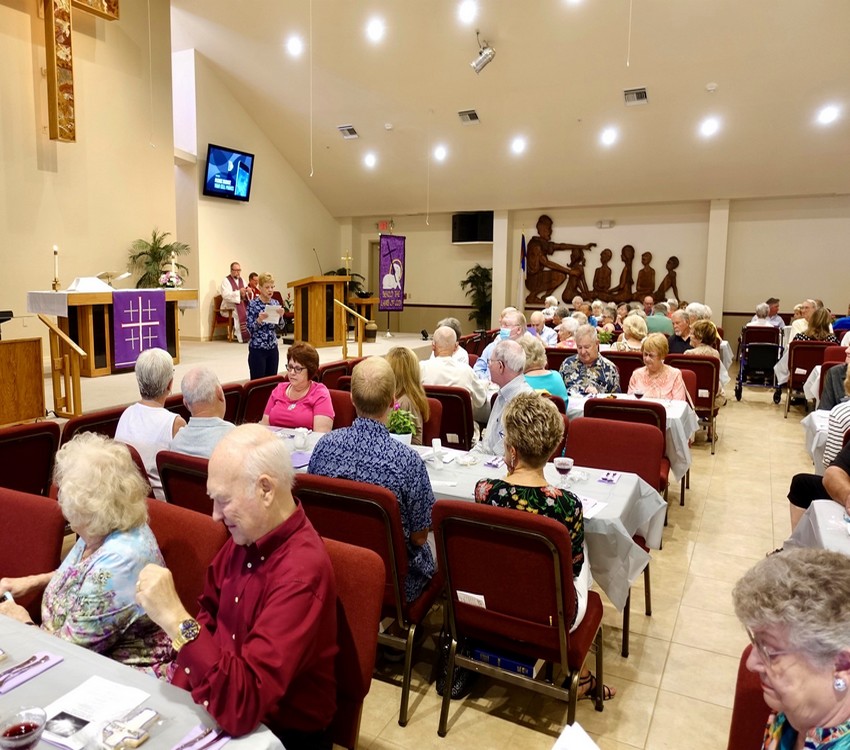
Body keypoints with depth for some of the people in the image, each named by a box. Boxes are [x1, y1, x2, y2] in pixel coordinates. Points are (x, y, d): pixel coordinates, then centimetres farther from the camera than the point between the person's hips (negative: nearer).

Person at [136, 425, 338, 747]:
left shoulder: (301, 573, -29)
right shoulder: (246, 536, -4)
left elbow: (241, 707, -32)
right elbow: (210, 618, 11)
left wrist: (174, 618, -35)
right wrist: (174, 695, 0)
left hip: (279, 732, -6)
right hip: (221, 700, 6)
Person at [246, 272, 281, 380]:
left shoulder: (276, 303, 7)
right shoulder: (253, 304, -8)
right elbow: (249, 327, -11)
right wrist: (259, 320, -29)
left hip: (273, 348, 5)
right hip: (257, 349, -5)